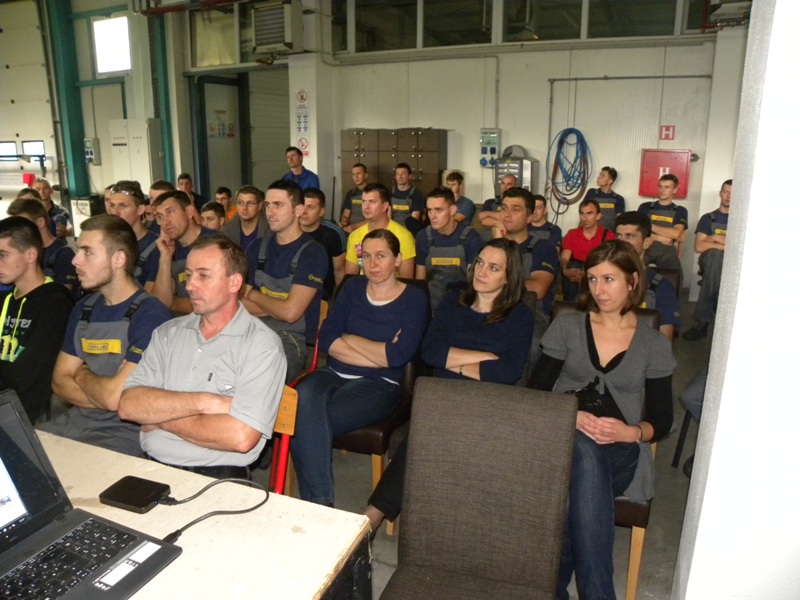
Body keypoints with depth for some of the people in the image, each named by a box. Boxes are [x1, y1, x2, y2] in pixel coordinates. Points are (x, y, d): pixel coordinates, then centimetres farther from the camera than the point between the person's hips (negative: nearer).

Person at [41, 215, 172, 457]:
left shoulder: (149, 315, -18)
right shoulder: (83, 309, 9)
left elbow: (114, 396, -22)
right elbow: (60, 381, 8)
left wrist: (82, 374, -1)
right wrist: (102, 396, -11)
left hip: (125, 431, -7)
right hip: (76, 420, 7)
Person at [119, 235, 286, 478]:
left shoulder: (261, 344, -8)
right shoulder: (168, 333, 10)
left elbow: (241, 437, -20)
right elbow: (128, 405, -1)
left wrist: (159, 415, -6)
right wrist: (204, 402, -15)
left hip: (217, 476, -4)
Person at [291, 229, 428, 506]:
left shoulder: (414, 299, 2)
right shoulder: (352, 288, 13)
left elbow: (398, 356, -12)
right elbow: (326, 339, 1)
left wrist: (349, 339, -2)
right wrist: (380, 353, -8)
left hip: (379, 385, -3)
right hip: (334, 374, 4)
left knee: (305, 423, -28)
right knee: (305, 397, -32)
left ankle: (314, 503, -13)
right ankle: (320, 503, -25)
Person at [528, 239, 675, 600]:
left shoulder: (654, 345, 9)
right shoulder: (566, 327, 8)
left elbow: (661, 421, 8)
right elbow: (535, 393, 4)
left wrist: (631, 432, -15)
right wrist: (571, 417, -16)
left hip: (620, 452, 0)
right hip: (563, 440, 1)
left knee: (584, 466, -36)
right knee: (583, 449, -37)